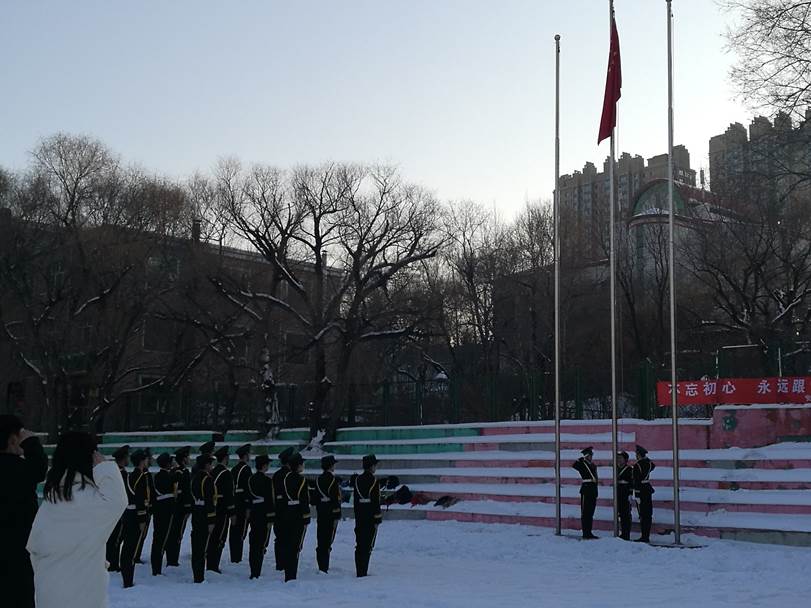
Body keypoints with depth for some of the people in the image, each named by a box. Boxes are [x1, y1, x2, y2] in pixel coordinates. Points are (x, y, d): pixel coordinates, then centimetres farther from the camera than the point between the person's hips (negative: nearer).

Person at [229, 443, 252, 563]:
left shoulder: (234, 469, 14)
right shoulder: (246, 468, -12)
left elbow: (232, 487, 16)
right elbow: (247, 488, -17)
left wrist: (232, 506, 19)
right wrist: (248, 507, -17)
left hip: (234, 503, 9)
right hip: (243, 504, -9)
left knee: (233, 531, 11)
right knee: (241, 532, -5)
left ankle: (234, 557, 17)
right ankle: (237, 557, -5)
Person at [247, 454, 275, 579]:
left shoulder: (250, 479, 8)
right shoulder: (267, 480, -13)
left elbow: (248, 497, 11)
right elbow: (270, 499, -15)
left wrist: (249, 512, 17)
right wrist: (271, 517, -12)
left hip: (253, 513, 7)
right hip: (264, 514, -7)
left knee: (253, 542, 13)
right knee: (261, 543, -4)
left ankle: (253, 571, 19)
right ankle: (256, 573, -6)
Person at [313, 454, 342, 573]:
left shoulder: (318, 479, 6)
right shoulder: (334, 480, -12)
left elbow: (315, 498, 10)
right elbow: (336, 499, -15)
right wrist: (337, 516, -12)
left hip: (320, 514, 6)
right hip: (331, 514, -6)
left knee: (321, 540, 12)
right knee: (327, 541, -3)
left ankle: (321, 566, 19)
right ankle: (324, 568, -4)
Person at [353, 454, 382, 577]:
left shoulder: (357, 479, 7)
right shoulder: (374, 481, -11)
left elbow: (355, 500, 10)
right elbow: (376, 502, -13)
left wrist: (356, 515, 16)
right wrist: (378, 518, -8)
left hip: (359, 516, 6)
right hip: (371, 517, -6)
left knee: (359, 544, 11)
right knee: (368, 545, -2)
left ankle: (359, 571, 15)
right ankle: (363, 572, -4)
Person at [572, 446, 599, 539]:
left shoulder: (593, 465, 16)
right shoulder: (582, 464, -5)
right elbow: (574, 465, -27)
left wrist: (596, 493, 18)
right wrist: (582, 458, -22)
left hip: (593, 491, 7)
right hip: (586, 490, -7)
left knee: (590, 513, 11)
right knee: (585, 512, -3)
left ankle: (589, 532, 17)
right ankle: (585, 533, 0)